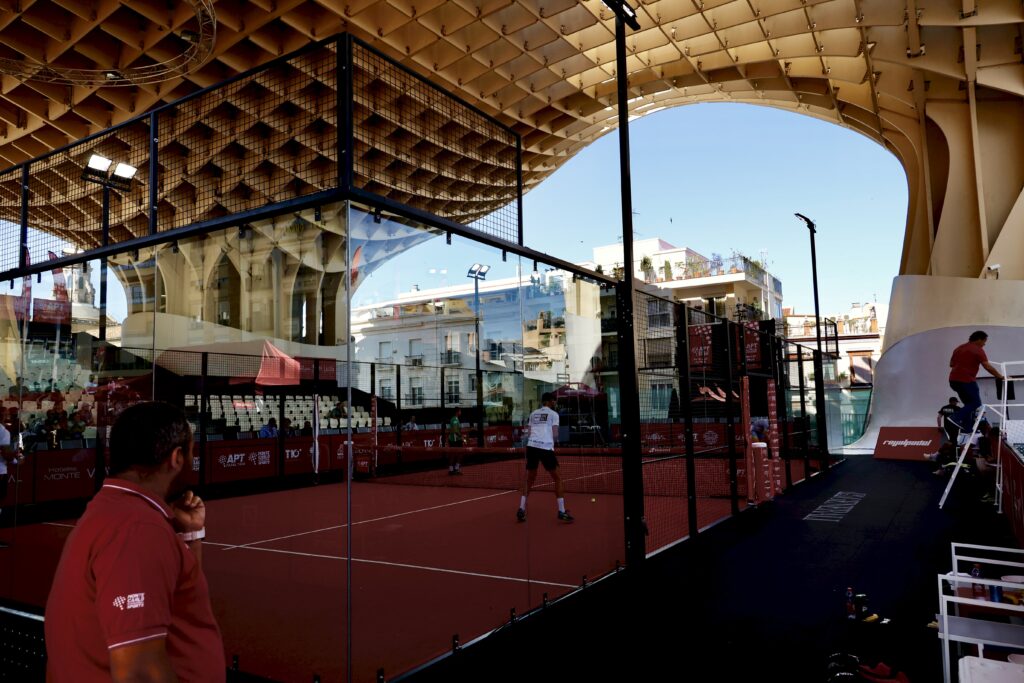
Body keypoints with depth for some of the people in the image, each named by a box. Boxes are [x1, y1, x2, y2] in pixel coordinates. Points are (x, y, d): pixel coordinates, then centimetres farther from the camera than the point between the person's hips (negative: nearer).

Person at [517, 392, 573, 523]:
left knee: (529, 479, 17)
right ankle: (562, 512, 5)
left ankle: (521, 509, 8)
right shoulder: (553, 414, 8)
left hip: (531, 446, 4)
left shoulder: (533, 414, 21)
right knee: (558, 478, 8)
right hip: (546, 448, -4)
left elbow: (529, 432, 13)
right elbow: (555, 435, 1)